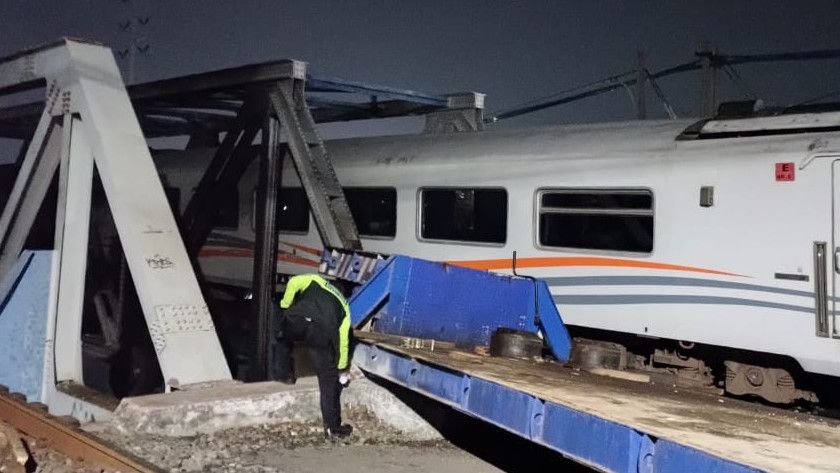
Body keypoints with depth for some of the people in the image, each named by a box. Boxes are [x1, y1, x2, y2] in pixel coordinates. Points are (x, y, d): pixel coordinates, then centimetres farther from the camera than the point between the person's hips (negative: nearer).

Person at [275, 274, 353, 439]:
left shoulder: (315, 280, 35)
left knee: (283, 339, 38)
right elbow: (343, 340, 34)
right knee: (328, 379, 10)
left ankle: (285, 374, 40)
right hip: (323, 330, 0)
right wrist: (342, 369, 43)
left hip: (295, 320, 0)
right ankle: (333, 427, 13)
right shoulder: (343, 306, 36)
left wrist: (285, 306, 24)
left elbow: (293, 282, 13)